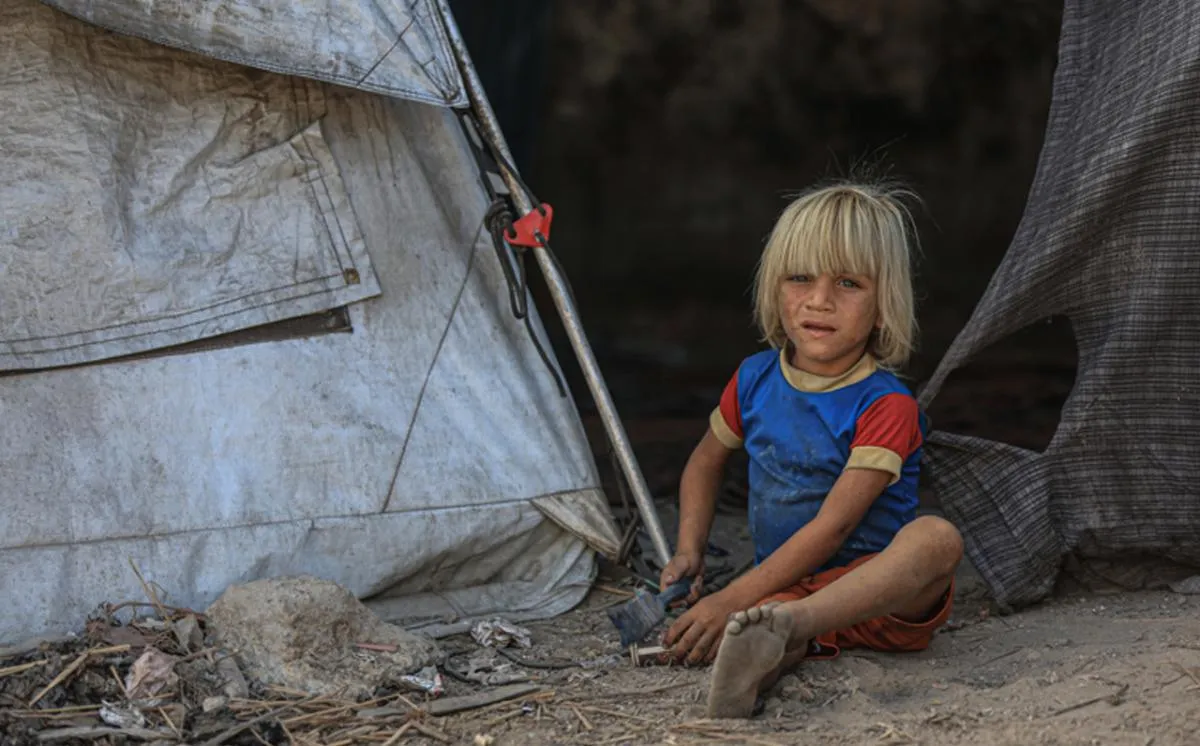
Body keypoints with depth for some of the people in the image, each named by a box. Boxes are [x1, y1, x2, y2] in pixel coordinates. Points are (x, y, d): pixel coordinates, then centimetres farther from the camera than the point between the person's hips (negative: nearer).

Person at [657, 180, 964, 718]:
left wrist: (732, 601, -25)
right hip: (784, 587, 4)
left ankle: (788, 624, -55)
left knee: (937, 536, -37)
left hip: (877, 589, -3)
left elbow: (831, 528, -20)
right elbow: (706, 461, 26)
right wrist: (689, 551, 9)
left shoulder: (885, 406, -13)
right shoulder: (754, 379, 6)